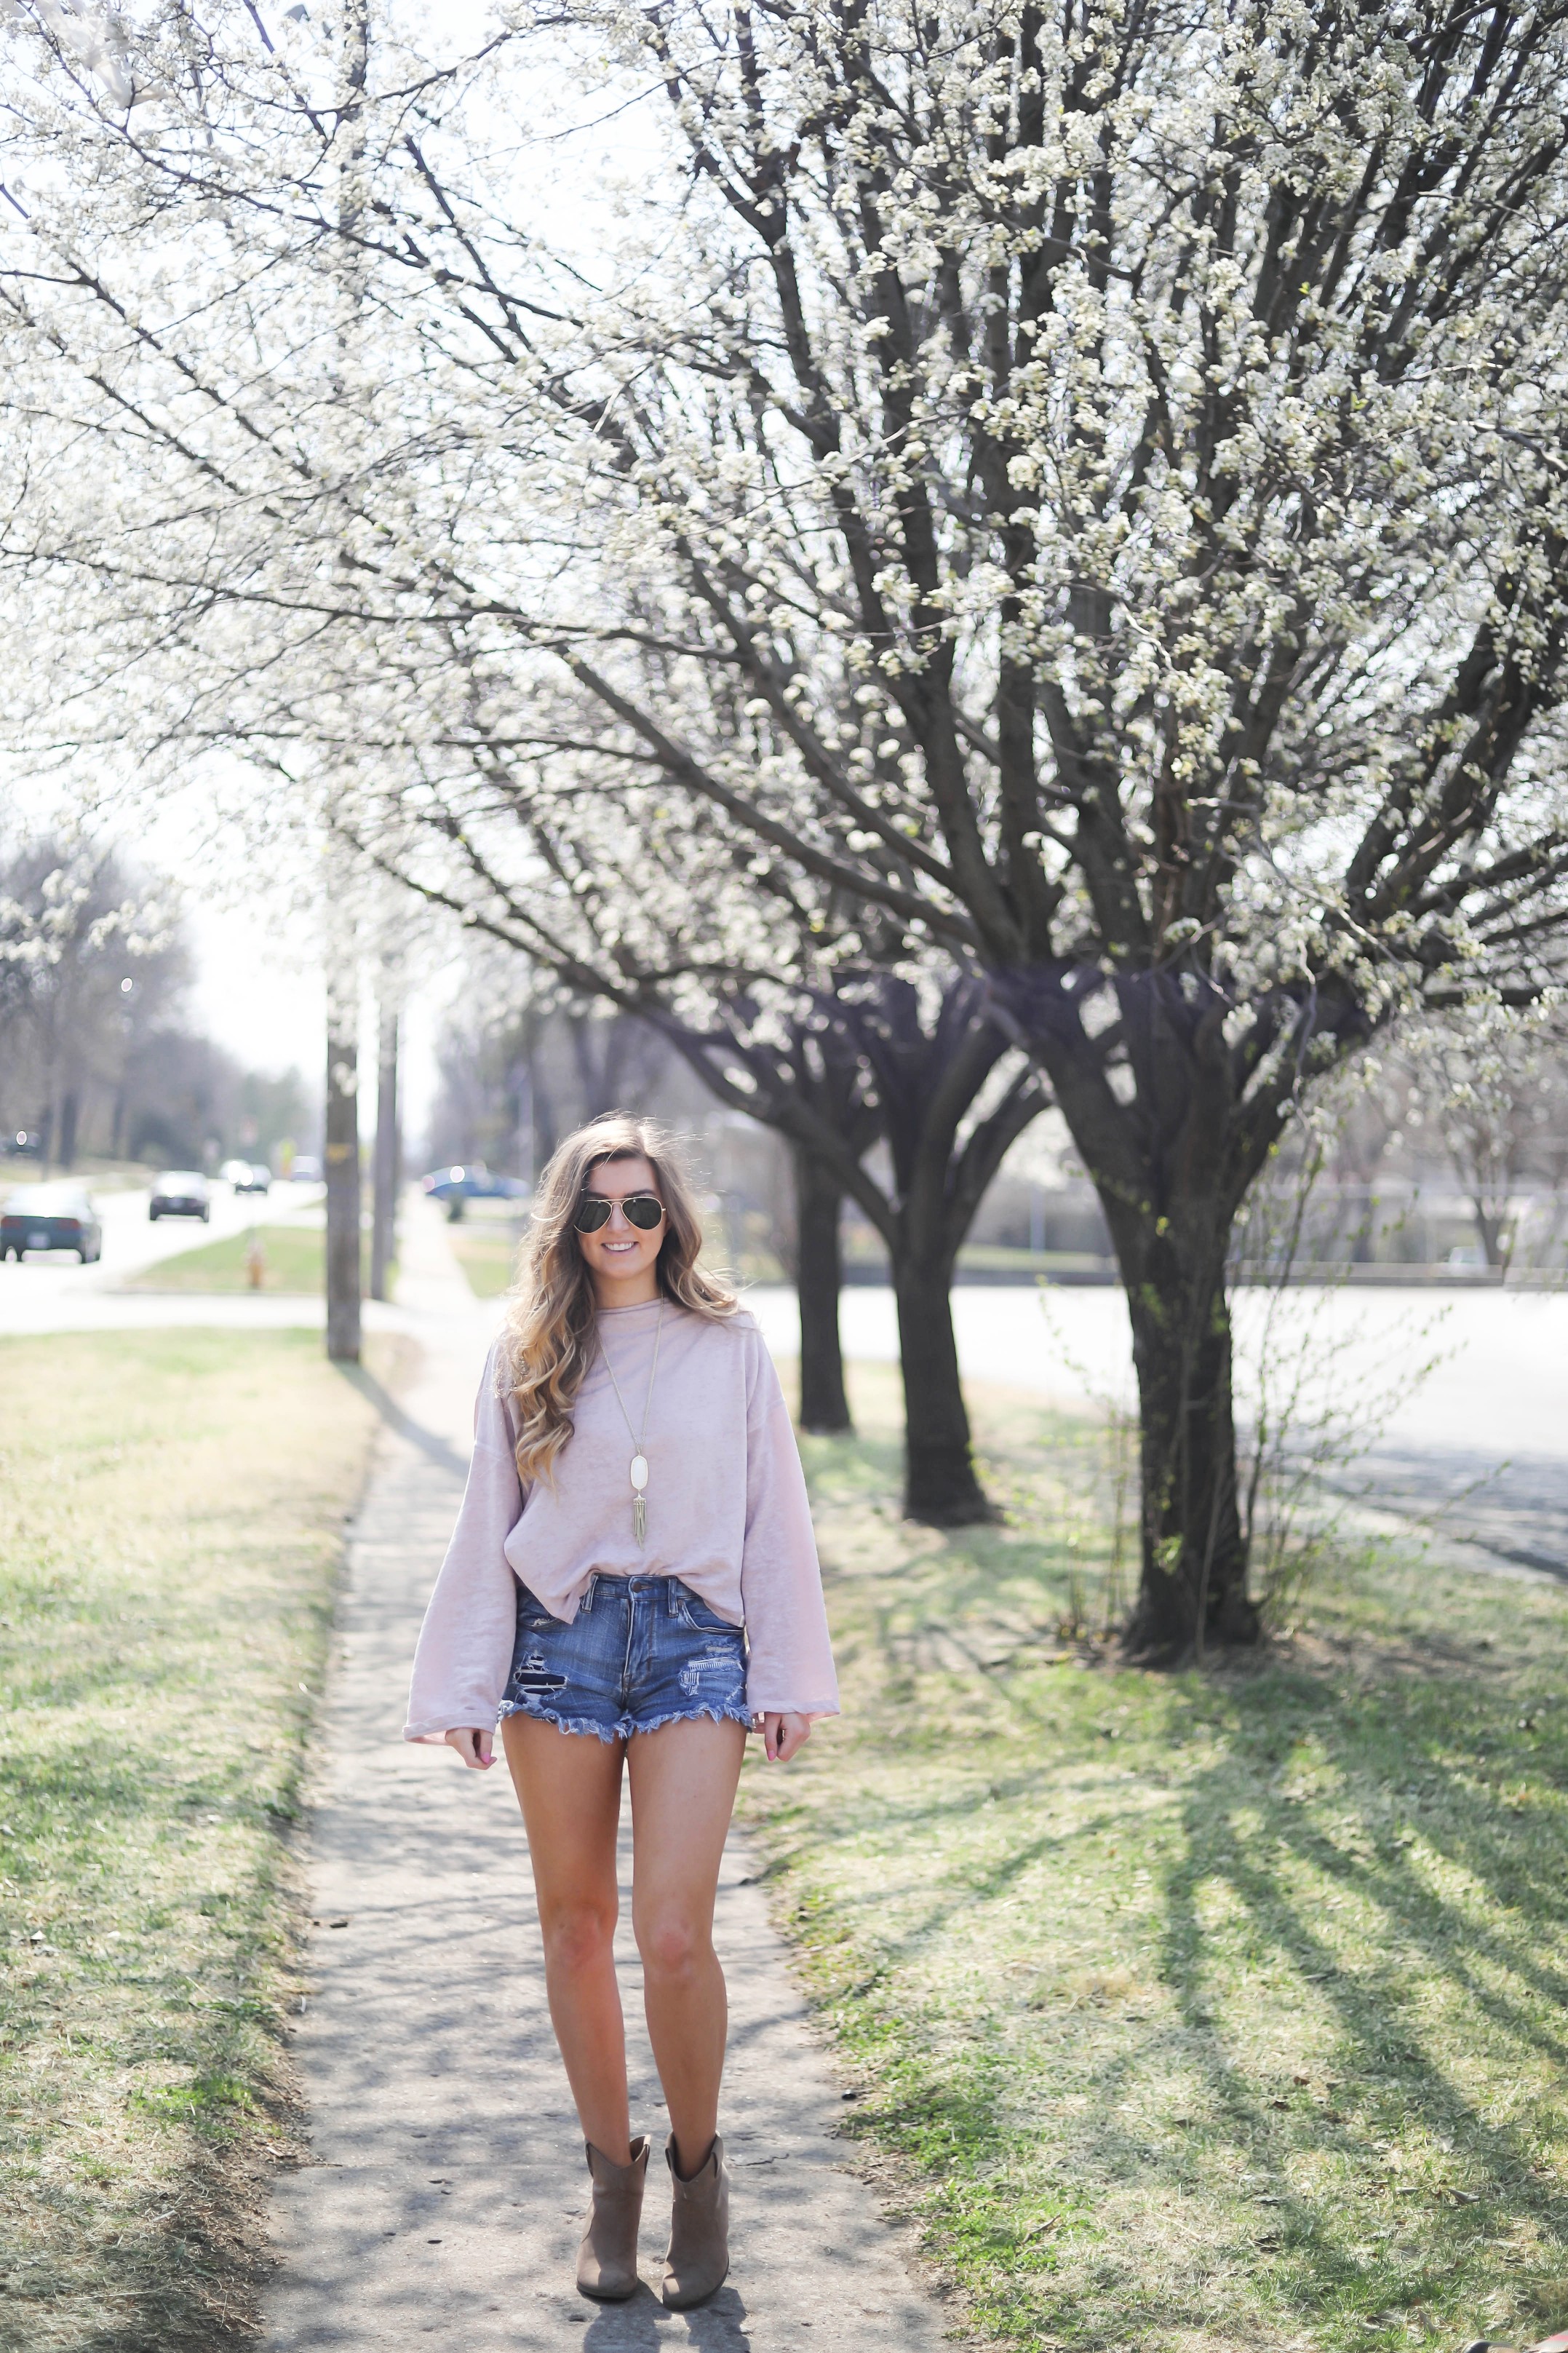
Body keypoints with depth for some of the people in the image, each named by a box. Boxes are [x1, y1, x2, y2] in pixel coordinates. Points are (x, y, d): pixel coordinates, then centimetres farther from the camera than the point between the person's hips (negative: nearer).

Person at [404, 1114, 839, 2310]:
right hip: (560, 1641, 2)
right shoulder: (527, 1356, 5)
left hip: (692, 1641, -1)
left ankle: (698, 2165, 13)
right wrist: (464, 1688, 5)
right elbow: (487, 1525, 7)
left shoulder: (730, 1347, 3)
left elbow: (773, 1517, 6)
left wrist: (788, 1679, 3)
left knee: (674, 1936, -10)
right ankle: (612, 2173, 25)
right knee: (576, 1924, 8)